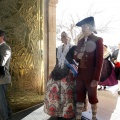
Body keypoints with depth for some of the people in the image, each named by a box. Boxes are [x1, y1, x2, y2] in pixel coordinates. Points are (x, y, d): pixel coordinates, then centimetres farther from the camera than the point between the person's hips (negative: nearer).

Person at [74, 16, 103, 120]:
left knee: (92, 97, 10)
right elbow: (76, 58, 14)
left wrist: (96, 78, -16)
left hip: (91, 75, -5)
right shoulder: (80, 41, 10)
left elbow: (99, 61, -12)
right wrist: (77, 56, -11)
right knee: (79, 96, 9)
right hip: (80, 74, 5)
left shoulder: (98, 40, -8)